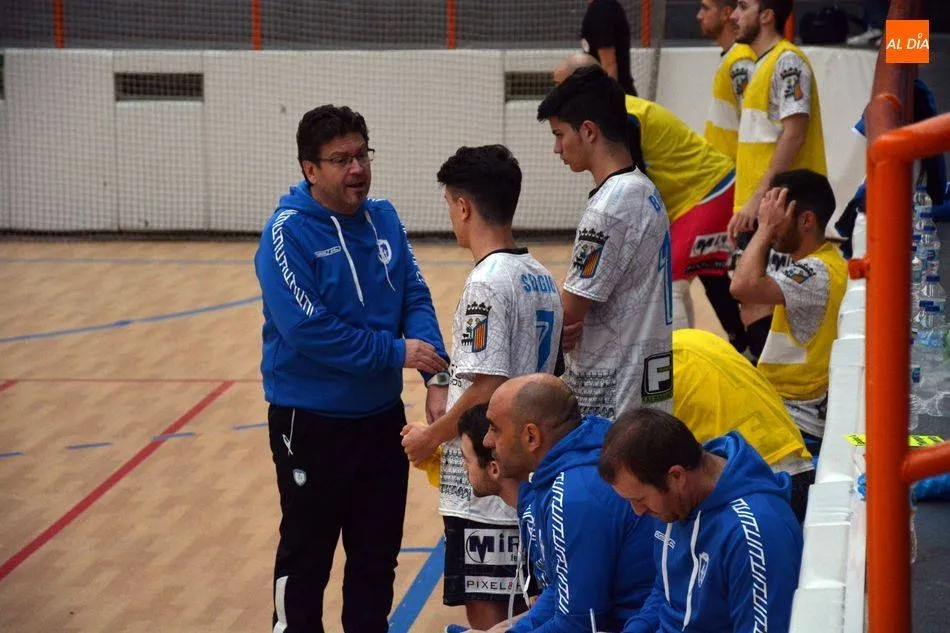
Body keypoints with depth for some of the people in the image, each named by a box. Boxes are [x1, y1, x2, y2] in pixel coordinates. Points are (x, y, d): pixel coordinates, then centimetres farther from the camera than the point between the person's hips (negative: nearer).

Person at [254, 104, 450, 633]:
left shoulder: (384, 219, 3)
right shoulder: (288, 233, -15)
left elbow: (416, 298, 1)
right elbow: (307, 328, -23)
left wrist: (437, 375, -15)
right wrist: (394, 352, -21)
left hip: (383, 416, 6)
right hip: (311, 422, -5)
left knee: (378, 552, 15)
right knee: (307, 555, 7)